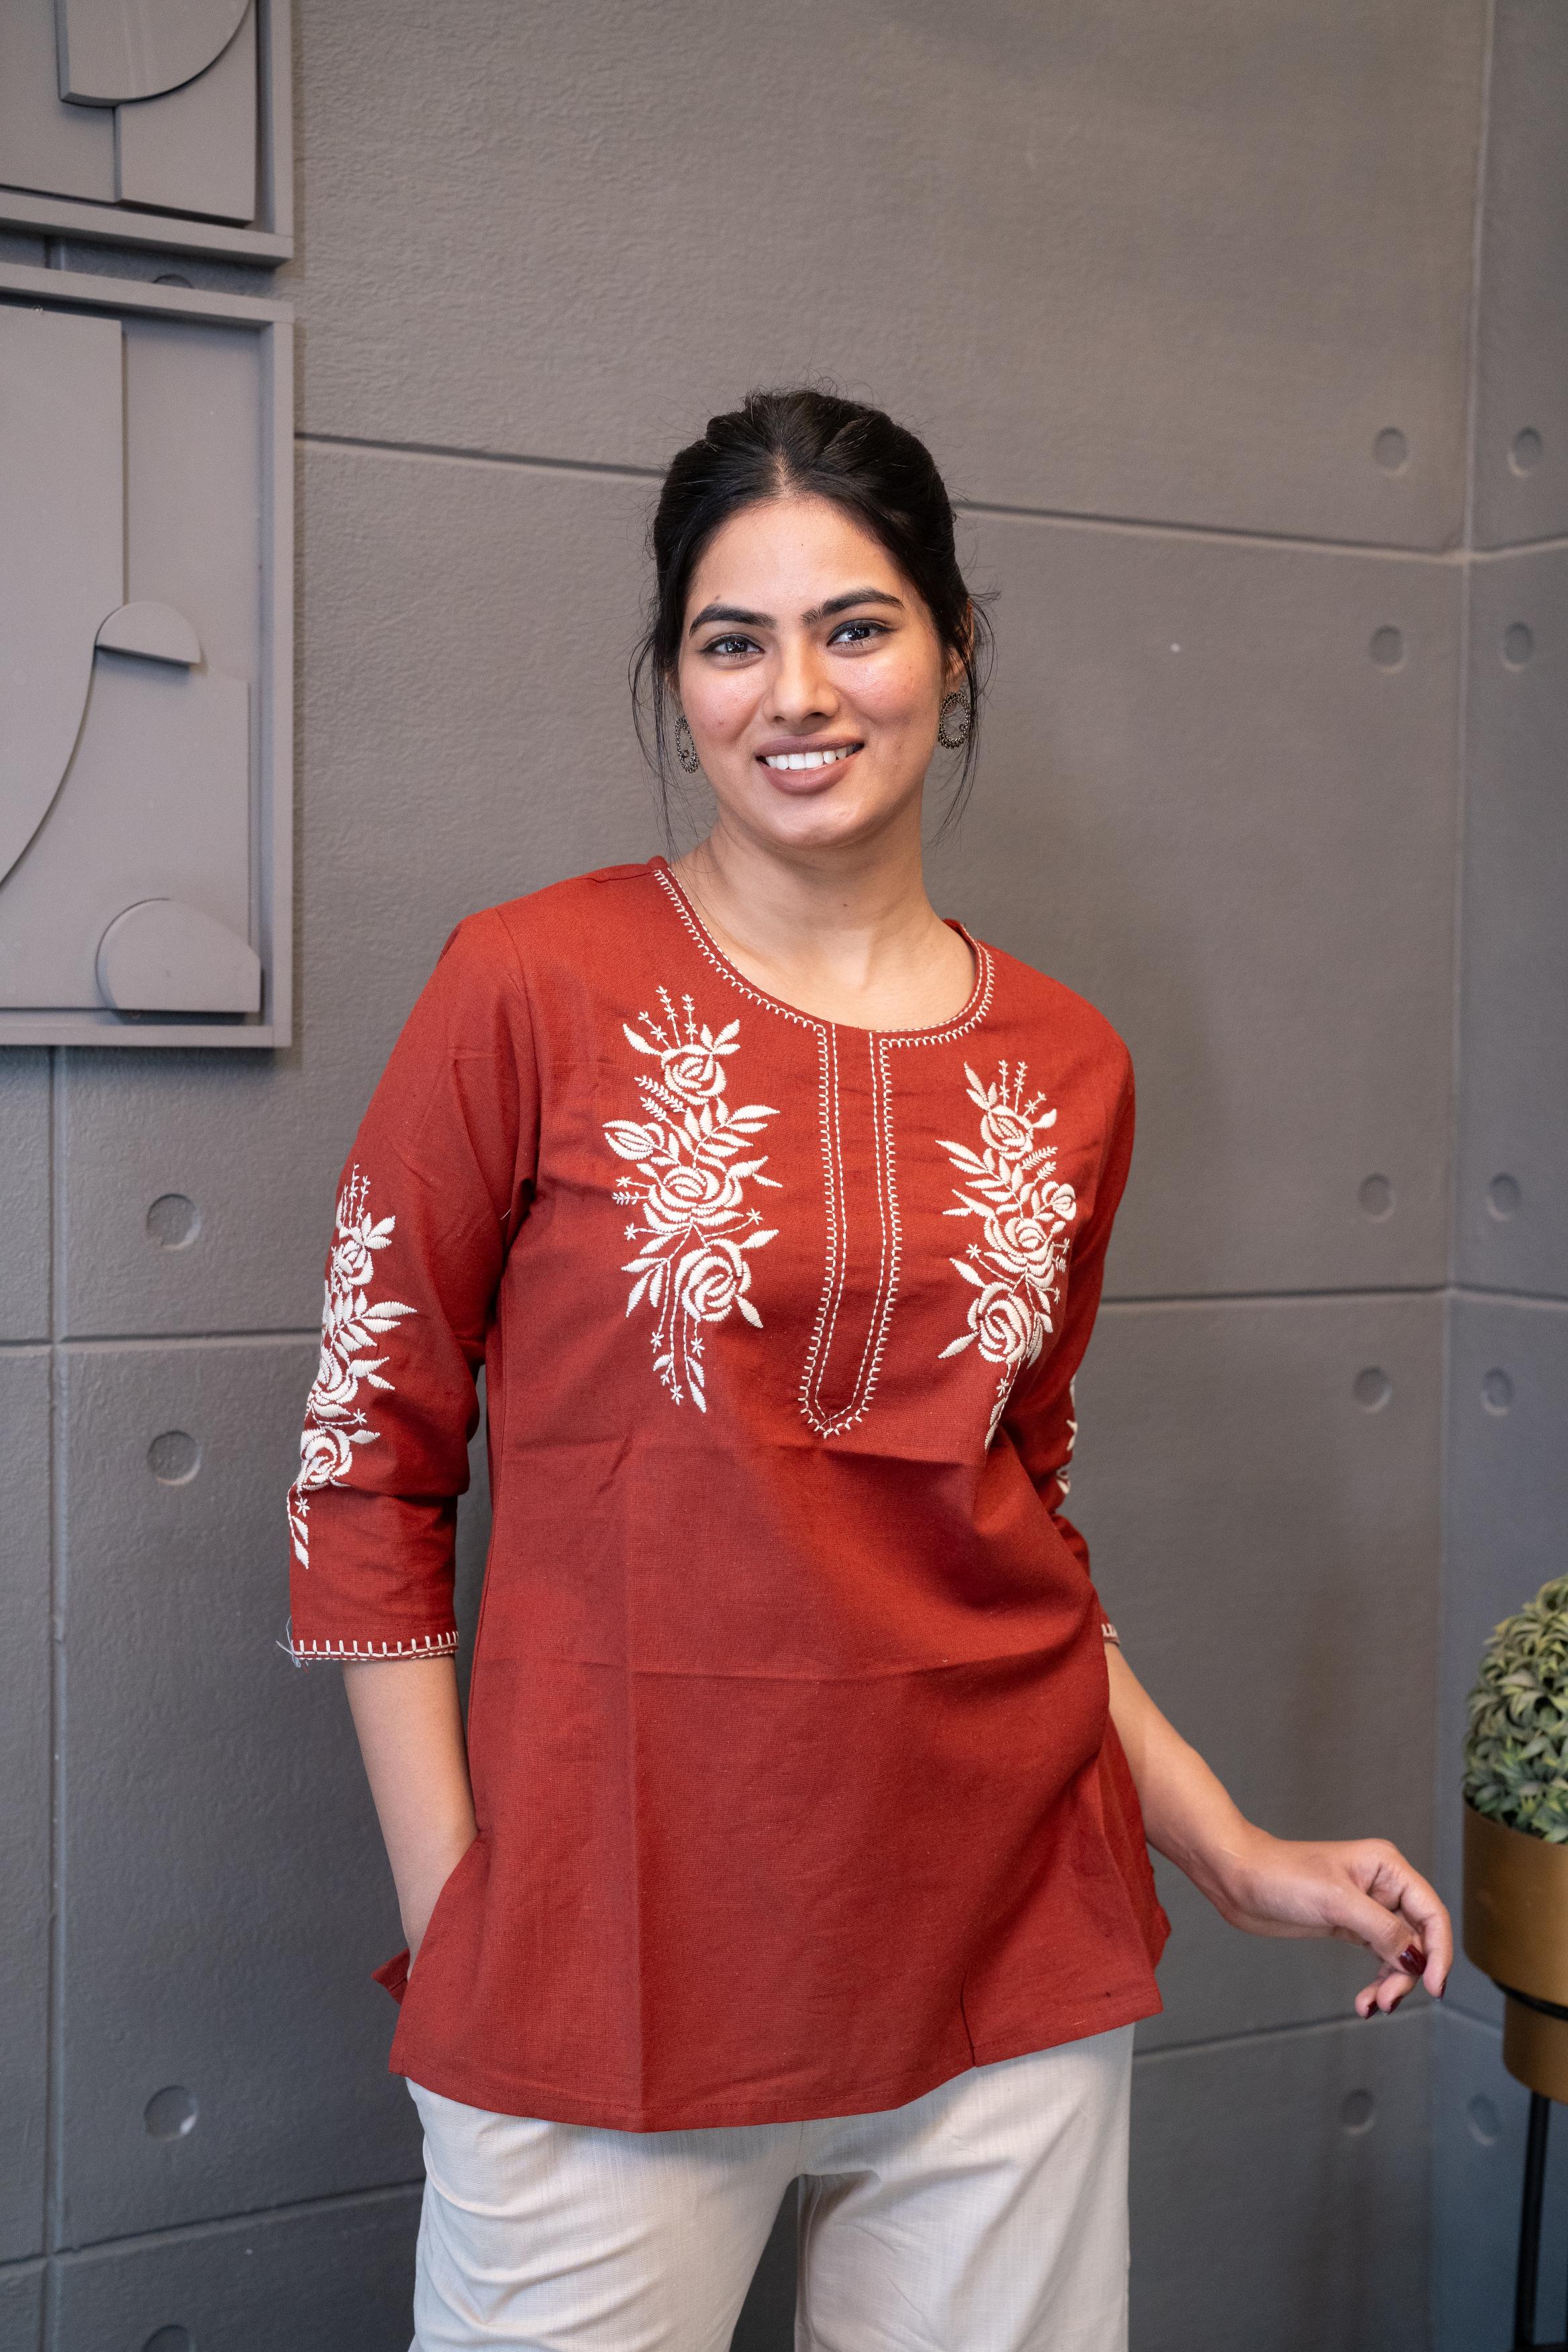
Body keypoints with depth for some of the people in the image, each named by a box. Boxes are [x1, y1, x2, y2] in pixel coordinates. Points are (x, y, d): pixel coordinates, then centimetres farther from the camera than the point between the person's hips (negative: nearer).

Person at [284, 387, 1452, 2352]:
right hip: (608, 1955, -3)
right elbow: (367, 1461, -4)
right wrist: (448, 1923, -7)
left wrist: (1233, 1852, 8)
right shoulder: (535, 989, -7)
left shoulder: (1063, 1069, 4)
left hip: (1008, 1958, 4)